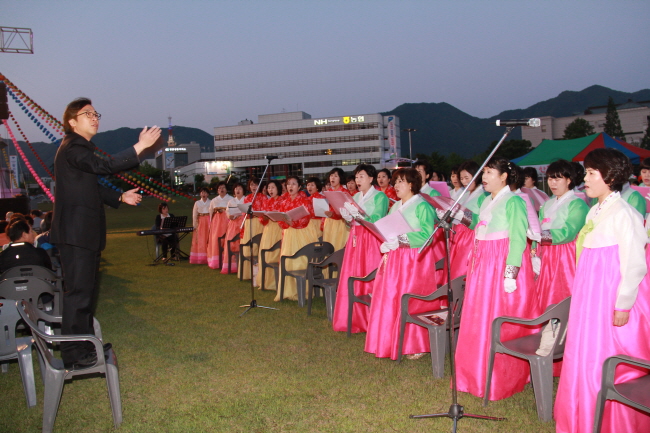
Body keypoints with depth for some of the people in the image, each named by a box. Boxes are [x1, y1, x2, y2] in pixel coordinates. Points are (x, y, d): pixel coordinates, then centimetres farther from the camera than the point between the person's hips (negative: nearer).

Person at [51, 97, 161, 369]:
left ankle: (85, 345, 28)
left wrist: (120, 198, 17)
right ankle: (73, 356, -3)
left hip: (85, 233, 11)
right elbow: (104, 166, -30)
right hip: (76, 233, -11)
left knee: (87, 289, 17)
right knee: (78, 291, -9)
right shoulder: (72, 148, -13)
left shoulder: (81, 148, 21)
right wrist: (140, 146, -33)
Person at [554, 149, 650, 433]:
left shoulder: (622, 214, -14)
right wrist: (582, 295, 16)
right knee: (584, 360, 14)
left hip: (612, 298, -8)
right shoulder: (595, 211, 11)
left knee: (608, 366, 0)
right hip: (590, 297, 8)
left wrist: (623, 305, -16)